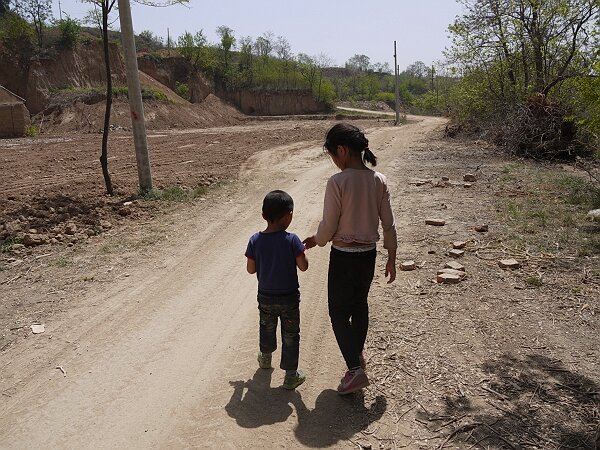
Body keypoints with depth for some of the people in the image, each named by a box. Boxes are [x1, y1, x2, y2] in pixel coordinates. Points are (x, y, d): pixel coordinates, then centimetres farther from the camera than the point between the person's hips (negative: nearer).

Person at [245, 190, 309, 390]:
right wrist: (301, 250, 4)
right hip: (289, 298, -3)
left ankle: (265, 356, 52)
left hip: (265, 296, 3)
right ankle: (291, 374, 20)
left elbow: (251, 269, -5)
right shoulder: (291, 240, -20)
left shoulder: (255, 240, -11)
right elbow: (303, 266, -13)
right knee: (290, 335, 12)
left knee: (266, 328, 28)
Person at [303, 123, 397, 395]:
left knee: (339, 312, 9)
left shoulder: (337, 182, -20)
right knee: (360, 304, 25)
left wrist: (314, 240, 6)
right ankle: (358, 354, 42)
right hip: (369, 254, 6)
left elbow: (328, 227, -15)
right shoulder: (379, 181, -4)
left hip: (343, 256, -6)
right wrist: (391, 259, 11)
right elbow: (389, 224, 1)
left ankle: (356, 370, 3)